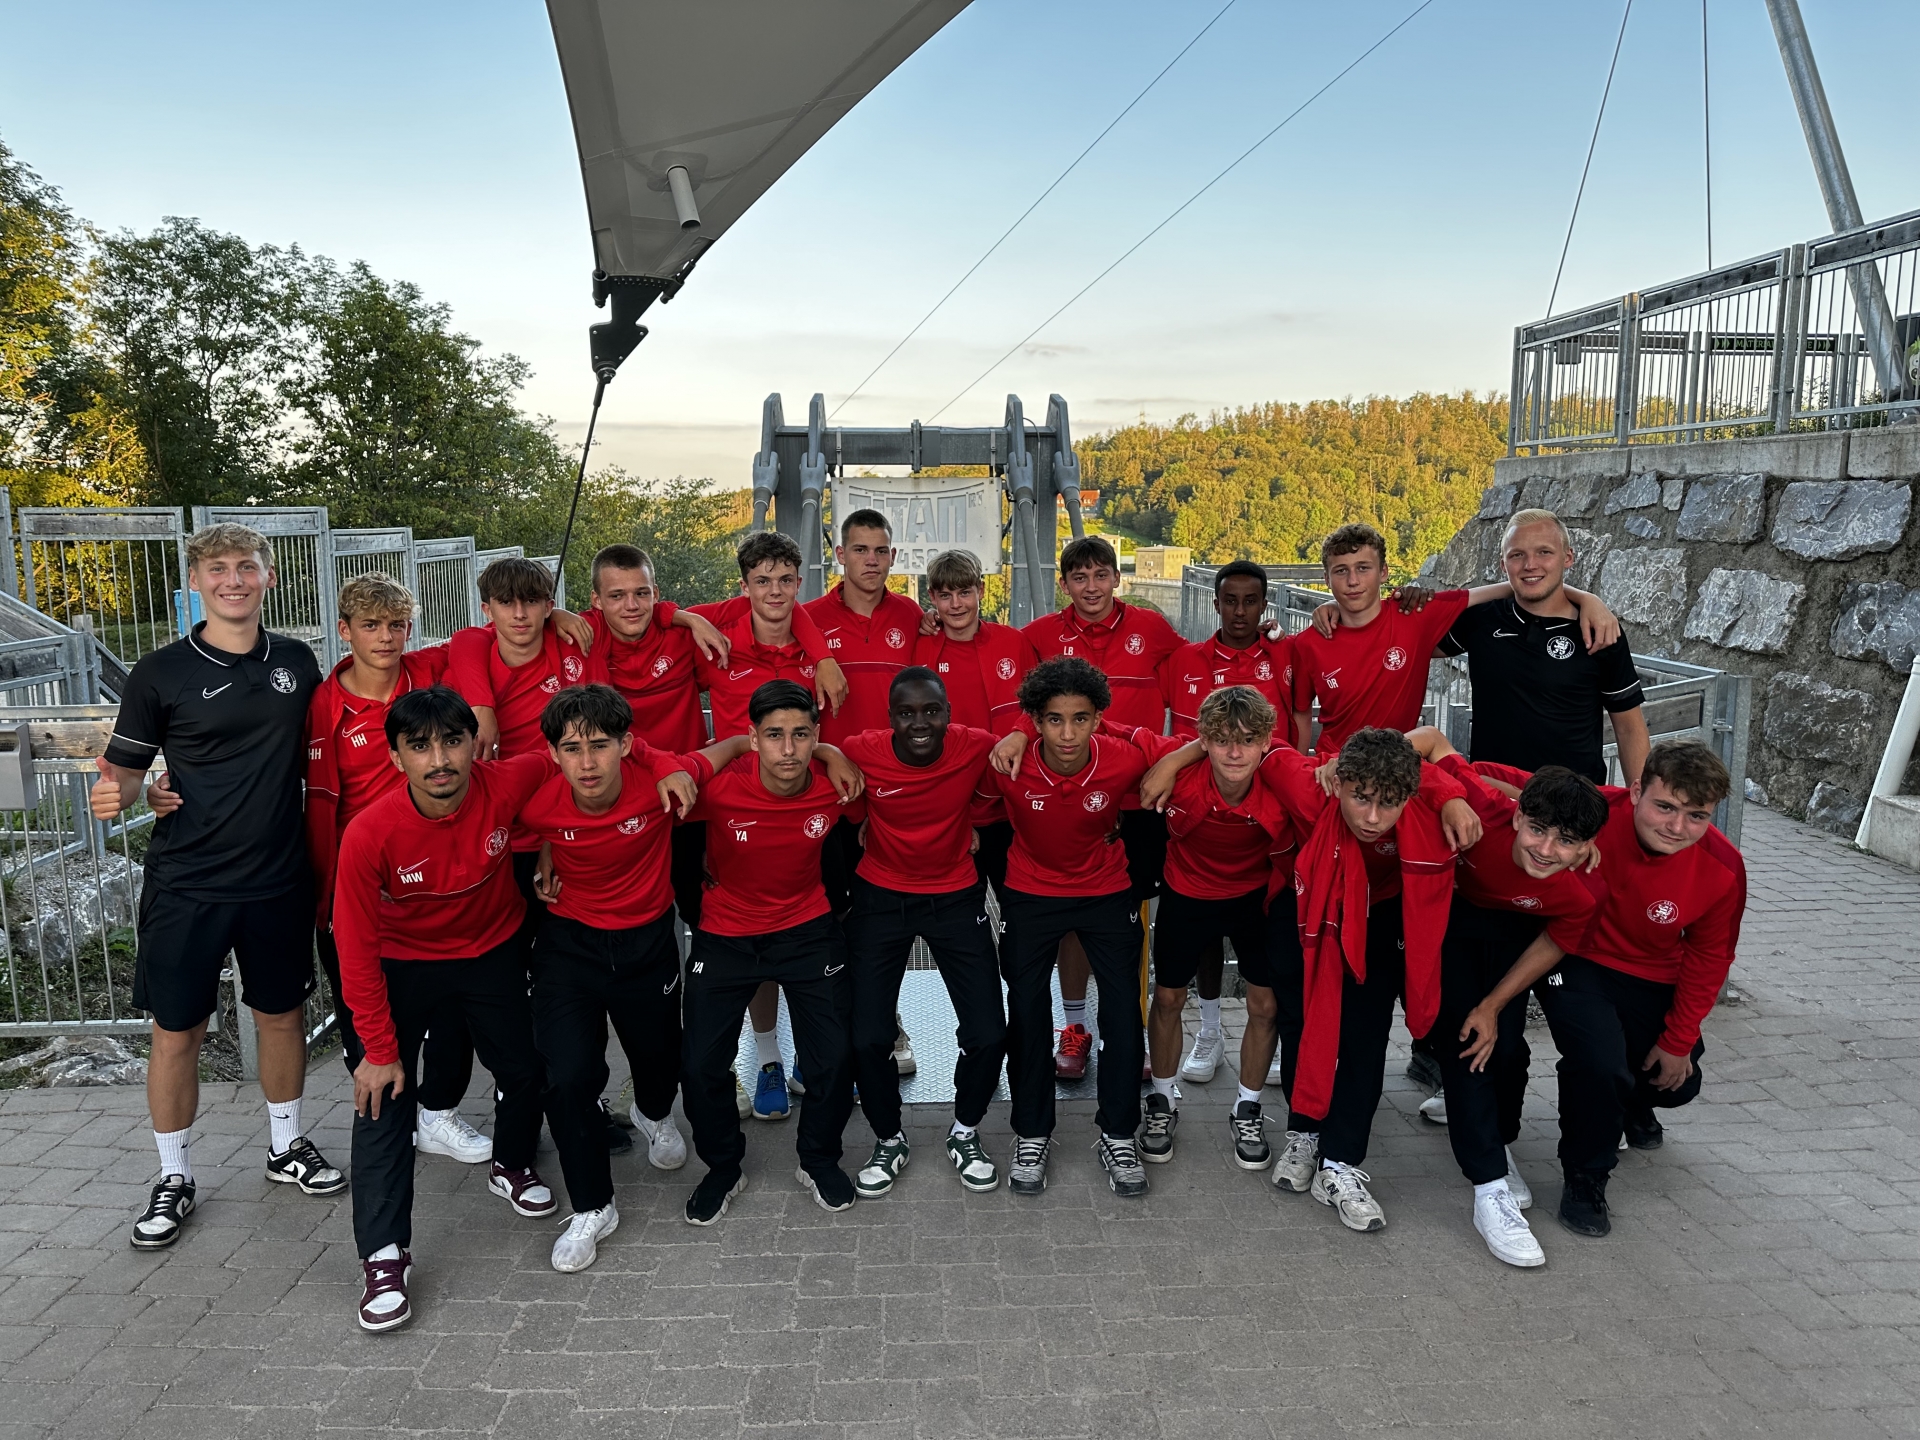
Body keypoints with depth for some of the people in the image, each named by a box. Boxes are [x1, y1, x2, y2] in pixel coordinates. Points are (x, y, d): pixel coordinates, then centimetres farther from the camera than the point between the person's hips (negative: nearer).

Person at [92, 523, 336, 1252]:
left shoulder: (297, 662, 2)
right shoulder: (160, 672, -8)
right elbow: (126, 767, -3)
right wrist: (112, 793, -25)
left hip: (278, 879, 3)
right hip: (186, 884, -2)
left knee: (281, 1014, 15)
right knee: (177, 1030, 6)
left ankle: (287, 1146, 35)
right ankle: (174, 1178, 26)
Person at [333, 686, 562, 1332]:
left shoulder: (508, 786, -28)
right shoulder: (370, 834, -30)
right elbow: (357, 952, -20)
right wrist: (379, 1049, -16)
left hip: (493, 953, 3)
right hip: (404, 966, -2)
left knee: (525, 1071, 13)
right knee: (385, 1098, -8)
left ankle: (512, 1166, 44)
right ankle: (384, 1256, 5)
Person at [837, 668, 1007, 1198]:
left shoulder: (975, 748, -17)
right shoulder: (862, 753, -19)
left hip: (956, 898, 1)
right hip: (880, 900, 0)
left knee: (989, 1036, -4)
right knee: (866, 1039, -6)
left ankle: (965, 1134, 27)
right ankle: (889, 1141, 25)